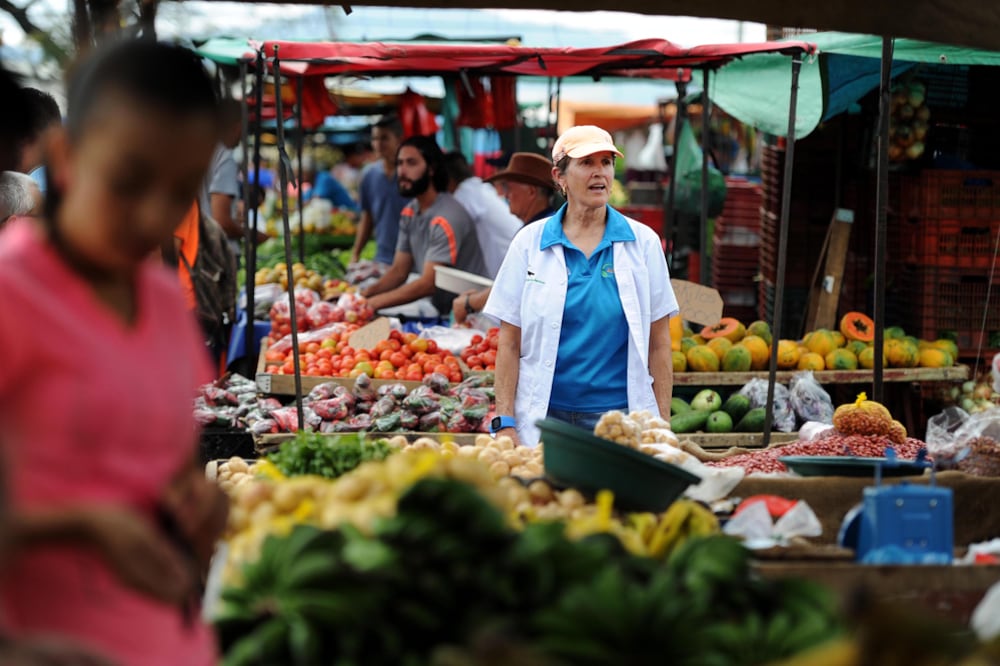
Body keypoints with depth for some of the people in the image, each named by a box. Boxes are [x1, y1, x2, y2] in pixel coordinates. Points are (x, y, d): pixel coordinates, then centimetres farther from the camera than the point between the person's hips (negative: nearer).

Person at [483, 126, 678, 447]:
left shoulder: (643, 242, 5)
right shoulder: (530, 243, 4)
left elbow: (659, 344, 4)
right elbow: (509, 344, 2)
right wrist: (504, 422, -5)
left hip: (621, 417, 0)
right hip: (546, 416, 0)